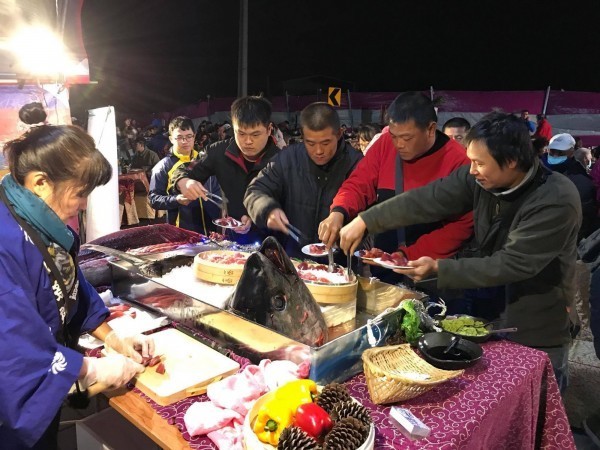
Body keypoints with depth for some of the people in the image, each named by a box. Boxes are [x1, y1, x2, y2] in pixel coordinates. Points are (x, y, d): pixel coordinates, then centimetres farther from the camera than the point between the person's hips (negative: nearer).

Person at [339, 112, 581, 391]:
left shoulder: (558, 201, -27)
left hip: (537, 335, -5)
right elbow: (425, 201, -11)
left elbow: (513, 264, -29)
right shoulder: (479, 178, -11)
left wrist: (438, 269, -29)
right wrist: (364, 221, -15)